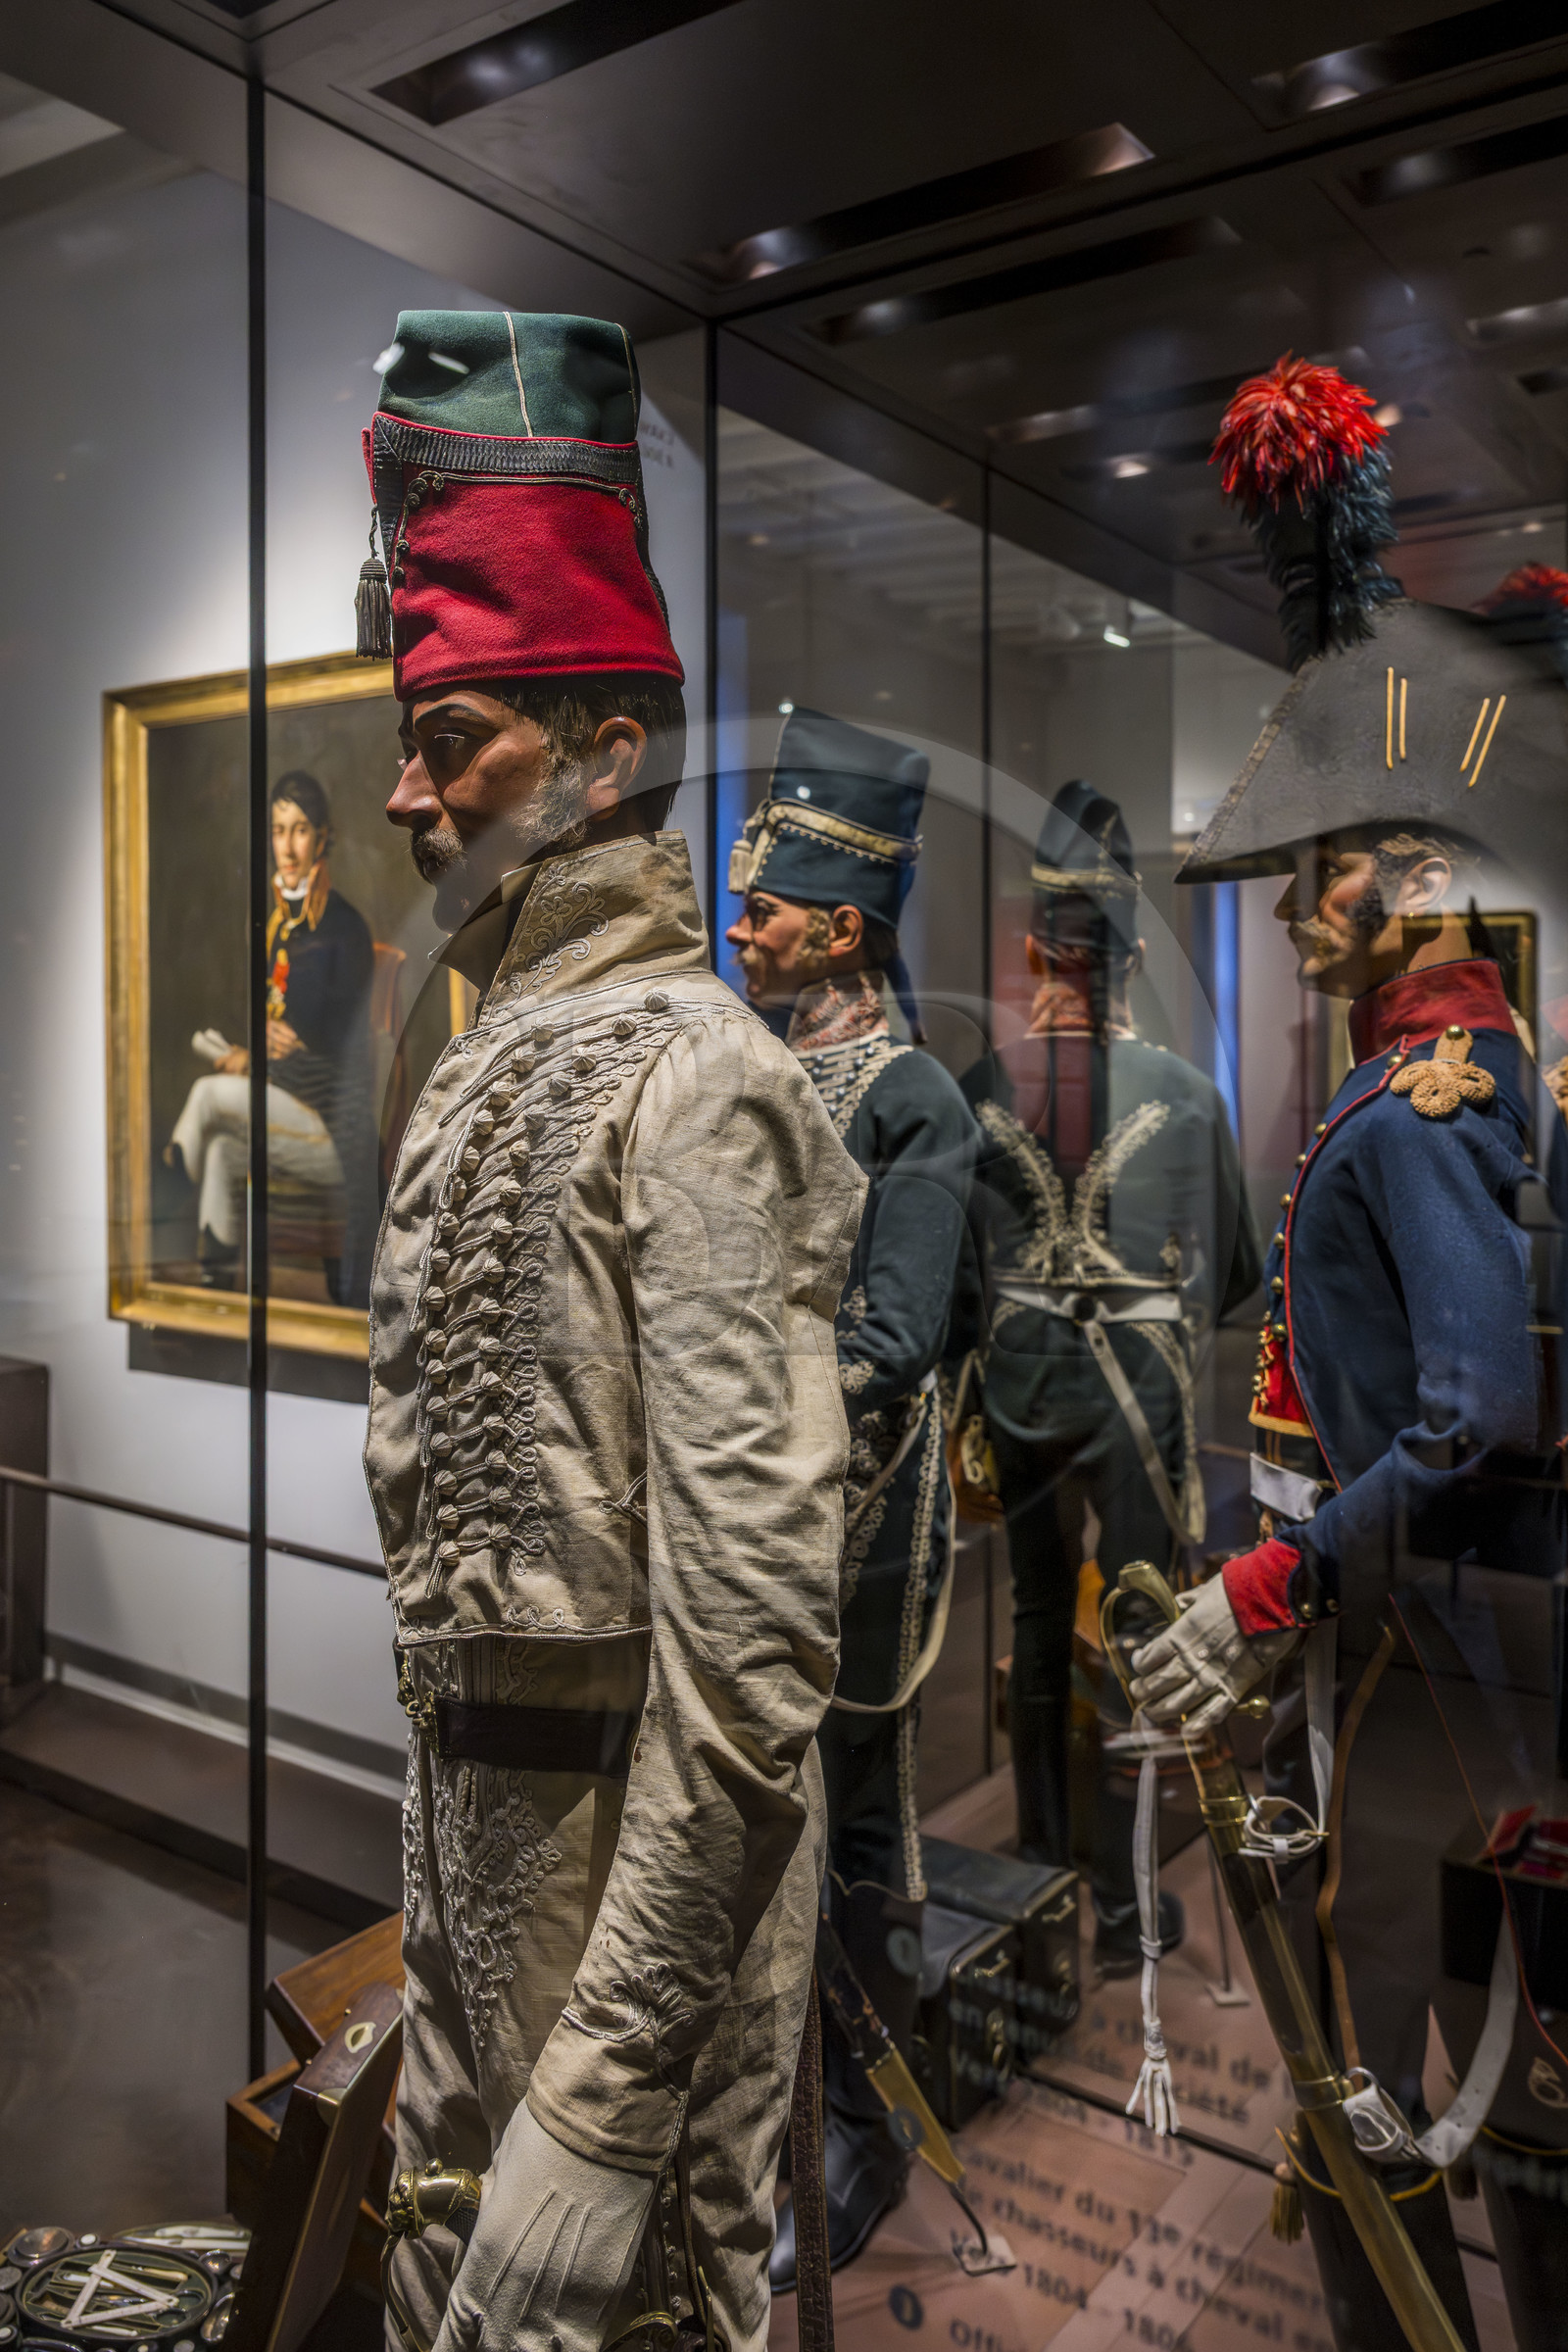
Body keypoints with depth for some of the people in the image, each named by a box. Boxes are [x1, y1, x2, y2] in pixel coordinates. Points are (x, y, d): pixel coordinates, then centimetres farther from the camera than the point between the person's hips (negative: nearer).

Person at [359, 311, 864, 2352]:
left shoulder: (694, 1074, -20)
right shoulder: (492, 1069, 9)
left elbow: (748, 1616, -25)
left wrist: (611, 2085, -22)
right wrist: (441, 1857, 17)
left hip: (630, 1825, -9)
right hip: (472, 1799, 9)